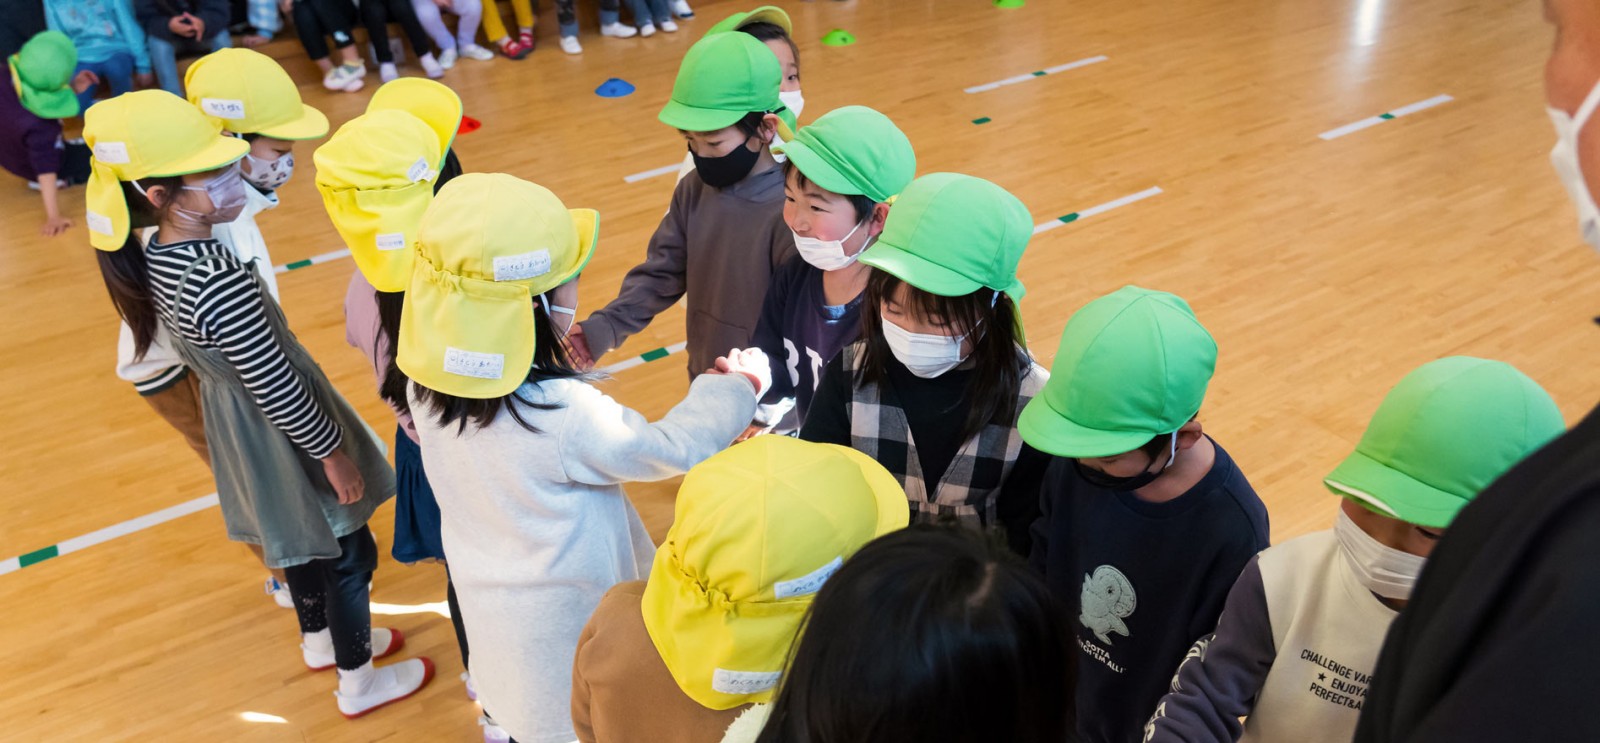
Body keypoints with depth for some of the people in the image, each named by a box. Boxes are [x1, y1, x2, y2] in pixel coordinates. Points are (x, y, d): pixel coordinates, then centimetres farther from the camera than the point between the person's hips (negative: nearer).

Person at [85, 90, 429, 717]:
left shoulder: (153, 256, -8)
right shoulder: (220, 284, -36)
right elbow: (279, 388, -27)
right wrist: (334, 453, -13)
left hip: (233, 421, 8)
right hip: (282, 438, -8)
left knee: (301, 540, 30)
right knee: (349, 553, 14)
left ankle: (319, 640, 54)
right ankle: (359, 682, 35)